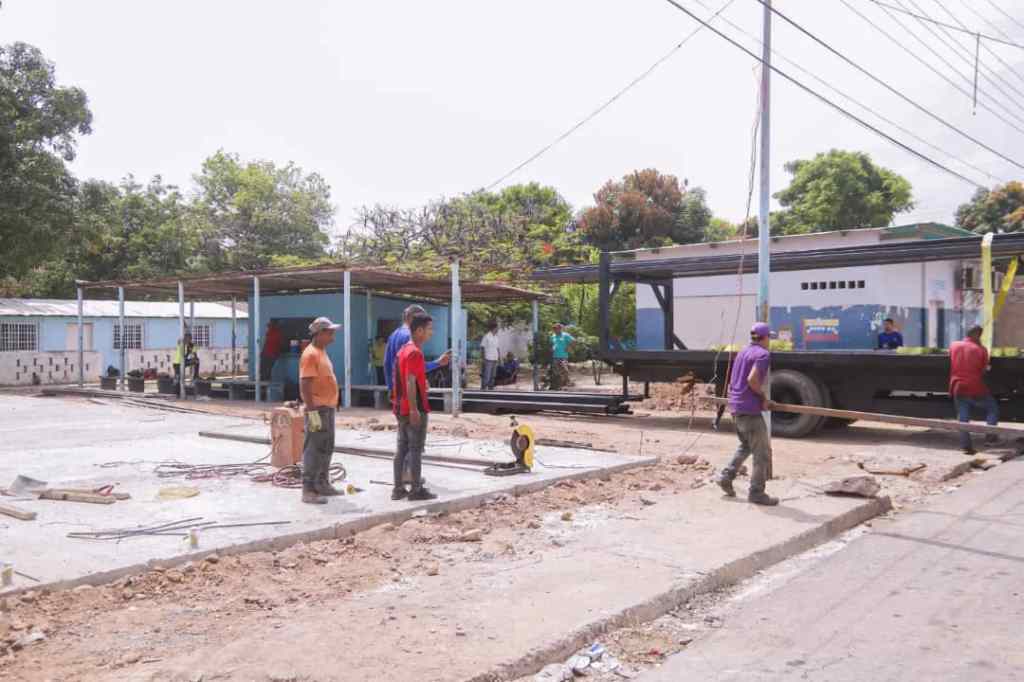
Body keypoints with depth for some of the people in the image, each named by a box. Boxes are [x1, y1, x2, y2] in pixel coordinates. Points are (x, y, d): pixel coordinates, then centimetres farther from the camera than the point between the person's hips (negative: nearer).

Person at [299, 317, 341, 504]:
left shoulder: (322, 352, 15)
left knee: (326, 448, 16)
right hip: (317, 409, -10)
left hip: (327, 408, 10)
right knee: (314, 449, -7)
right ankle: (308, 490, -4)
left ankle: (322, 484, 27)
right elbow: (305, 385, -20)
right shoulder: (310, 354, -15)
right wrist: (312, 411, -24)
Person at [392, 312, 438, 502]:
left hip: (401, 408, 9)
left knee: (402, 448, 11)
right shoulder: (415, 352, -16)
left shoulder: (404, 350, 14)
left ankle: (398, 488, 14)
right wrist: (414, 409, -24)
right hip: (414, 409, -9)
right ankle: (417, 490, 2)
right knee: (416, 449, -3)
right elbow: (410, 382, -22)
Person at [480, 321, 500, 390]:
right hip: (488, 359, -7)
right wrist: (483, 358, -12)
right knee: (486, 375, -8)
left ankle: (491, 388, 15)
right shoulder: (486, 336, -7)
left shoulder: (496, 337, 14)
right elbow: (482, 347, -7)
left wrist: (499, 357, 12)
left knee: (492, 376, 10)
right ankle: (483, 388, -2)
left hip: (495, 359, 7)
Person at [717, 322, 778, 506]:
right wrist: (763, 397, -9)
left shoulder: (743, 352, 16)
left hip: (735, 406, 9)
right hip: (750, 410, -9)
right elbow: (752, 379, -24)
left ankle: (726, 477, 19)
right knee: (763, 452, -1)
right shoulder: (763, 354, -10)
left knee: (746, 445, 25)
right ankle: (756, 492, 0)